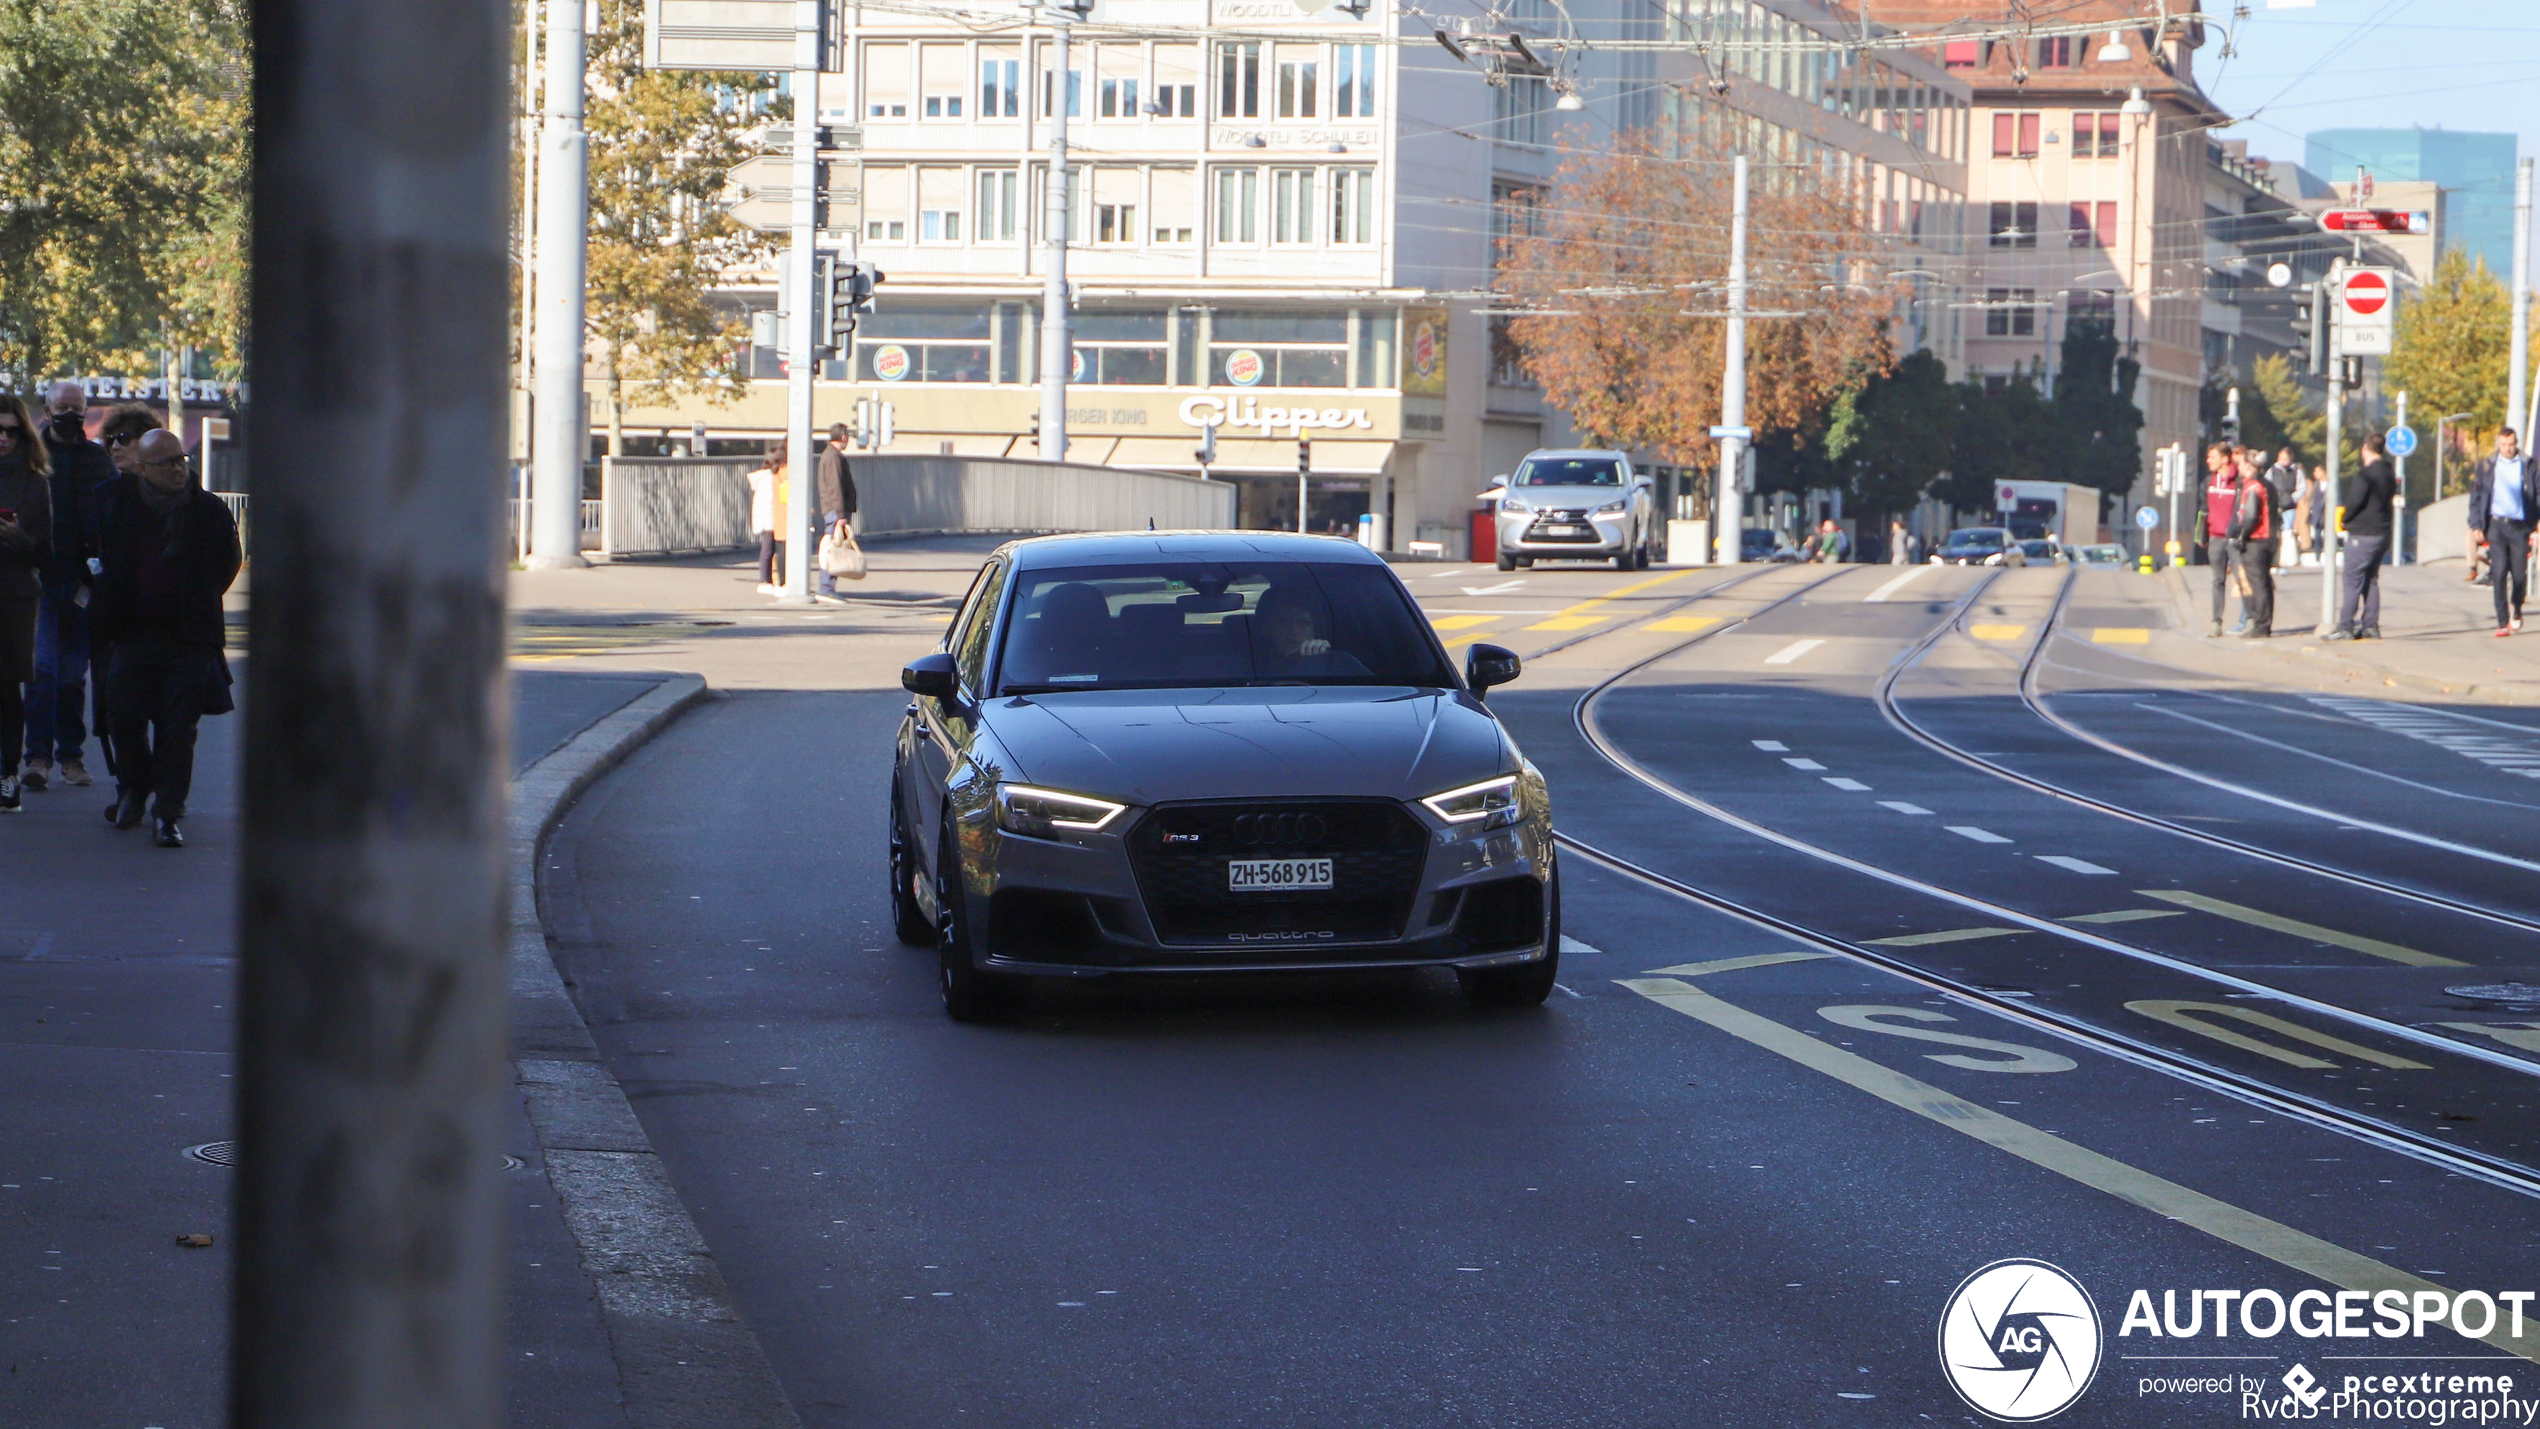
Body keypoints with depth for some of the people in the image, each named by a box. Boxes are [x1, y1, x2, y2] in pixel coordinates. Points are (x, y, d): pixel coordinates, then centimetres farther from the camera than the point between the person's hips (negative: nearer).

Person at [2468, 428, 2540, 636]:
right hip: (2496, 526, 0)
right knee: (2499, 574, -7)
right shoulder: (2487, 466, 8)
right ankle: (2502, 622, -4)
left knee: (2519, 574, 2)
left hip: (2520, 526, 0)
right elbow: (2476, 497, 8)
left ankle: (2516, 610, 29)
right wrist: (2476, 525, -2)